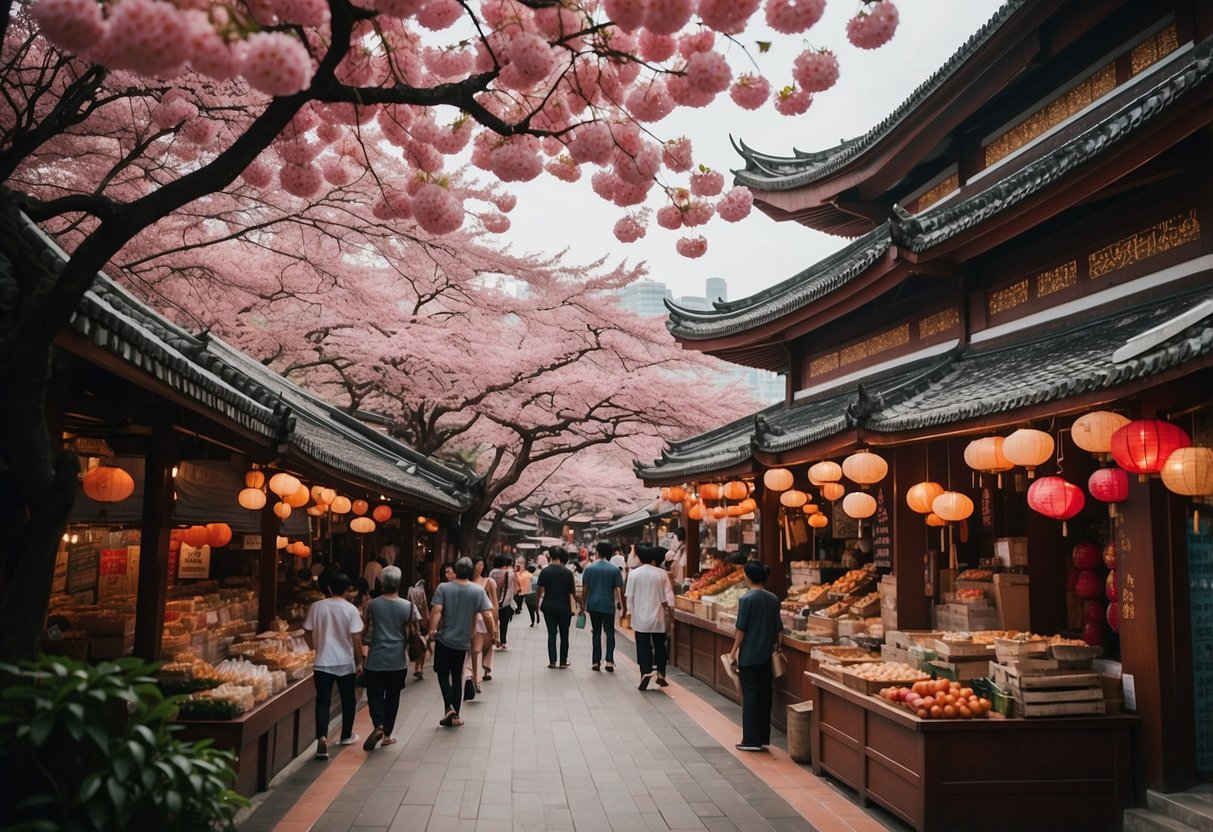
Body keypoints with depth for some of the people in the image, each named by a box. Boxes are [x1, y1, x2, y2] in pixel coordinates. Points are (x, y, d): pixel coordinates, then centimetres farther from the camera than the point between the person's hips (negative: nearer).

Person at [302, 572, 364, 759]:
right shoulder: (351, 609, -10)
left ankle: (322, 736, -17)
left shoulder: (316, 607, -3)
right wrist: (359, 662, 0)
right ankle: (346, 736, 30)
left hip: (322, 662, 1)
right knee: (348, 700, 17)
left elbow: (307, 634, 4)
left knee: (322, 701, 3)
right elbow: (355, 639, -10)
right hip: (346, 663, -1)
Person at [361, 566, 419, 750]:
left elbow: (364, 628, 4)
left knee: (375, 695, 7)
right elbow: (412, 633, -4)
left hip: (376, 659, 0)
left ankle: (378, 725, -16)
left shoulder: (373, 604, -5)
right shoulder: (408, 606, -7)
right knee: (392, 697, 13)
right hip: (398, 660, 1)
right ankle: (387, 734, 17)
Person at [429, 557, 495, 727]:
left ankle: (449, 707, -11)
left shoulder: (443, 588, -8)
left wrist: (432, 630, -14)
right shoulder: (478, 590, -5)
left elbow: (436, 611, -18)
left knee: (443, 674, 10)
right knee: (456, 676, 14)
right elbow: (487, 615, -7)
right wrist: (492, 634, 4)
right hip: (463, 642, 2)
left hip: (444, 639, -2)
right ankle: (454, 715, 16)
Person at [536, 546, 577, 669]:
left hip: (548, 607, 2)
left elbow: (540, 590, -6)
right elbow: (572, 592, -6)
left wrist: (539, 603, 5)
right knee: (564, 634, 10)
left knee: (551, 633, 7)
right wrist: (575, 602, 8)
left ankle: (552, 661, 3)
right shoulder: (568, 572, -8)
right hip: (564, 607, -1)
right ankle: (563, 661, 12)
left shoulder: (545, 571, -4)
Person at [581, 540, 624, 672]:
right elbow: (619, 589, -3)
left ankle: (596, 661, 10)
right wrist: (620, 603, 11)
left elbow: (585, 588, -2)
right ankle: (609, 660, -1)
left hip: (594, 605, 1)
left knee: (596, 633, 10)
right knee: (610, 632, 8)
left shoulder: (590, 568, -3)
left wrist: (583, 604, 8)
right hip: (609, 605, -1)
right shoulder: (615, 569, -3)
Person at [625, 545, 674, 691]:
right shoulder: (661, 573, -5)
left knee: (643, 647, 2)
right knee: (659, 646, 15)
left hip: (640, 618, -1)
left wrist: (630, 613, 9)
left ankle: (646, 672, -13)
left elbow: (629, 597, -1)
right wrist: (669, 615, 5)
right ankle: (661, 674, 15)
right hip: (659, 618, 1)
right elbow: (668, 597, -4)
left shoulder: (633, 574, -4)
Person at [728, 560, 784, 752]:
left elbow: (741, 630, -12)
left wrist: (733, 652, -3)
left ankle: (751, 740, 4)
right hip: (767, 656, 6)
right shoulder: (773, 599, 3)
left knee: (750, 698, 1)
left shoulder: (746, 599, -14)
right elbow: (778, 629, 8)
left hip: (749, 657, -6)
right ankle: (763, 738, 19)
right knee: (764, 697, 12)